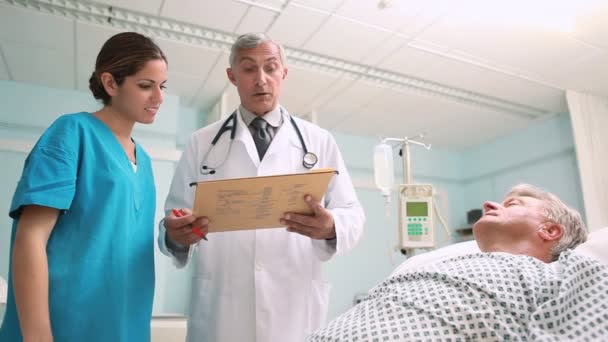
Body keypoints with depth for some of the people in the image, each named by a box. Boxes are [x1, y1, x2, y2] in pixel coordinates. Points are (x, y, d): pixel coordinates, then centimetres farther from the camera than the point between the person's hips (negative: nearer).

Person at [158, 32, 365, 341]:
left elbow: (352, 215, 3)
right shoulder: (201, 143, 8)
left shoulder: (320, 142, 7)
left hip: (297, 310, 1)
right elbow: (174, 218, 6)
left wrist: (332, 227, -20)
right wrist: (176, 235, -17)